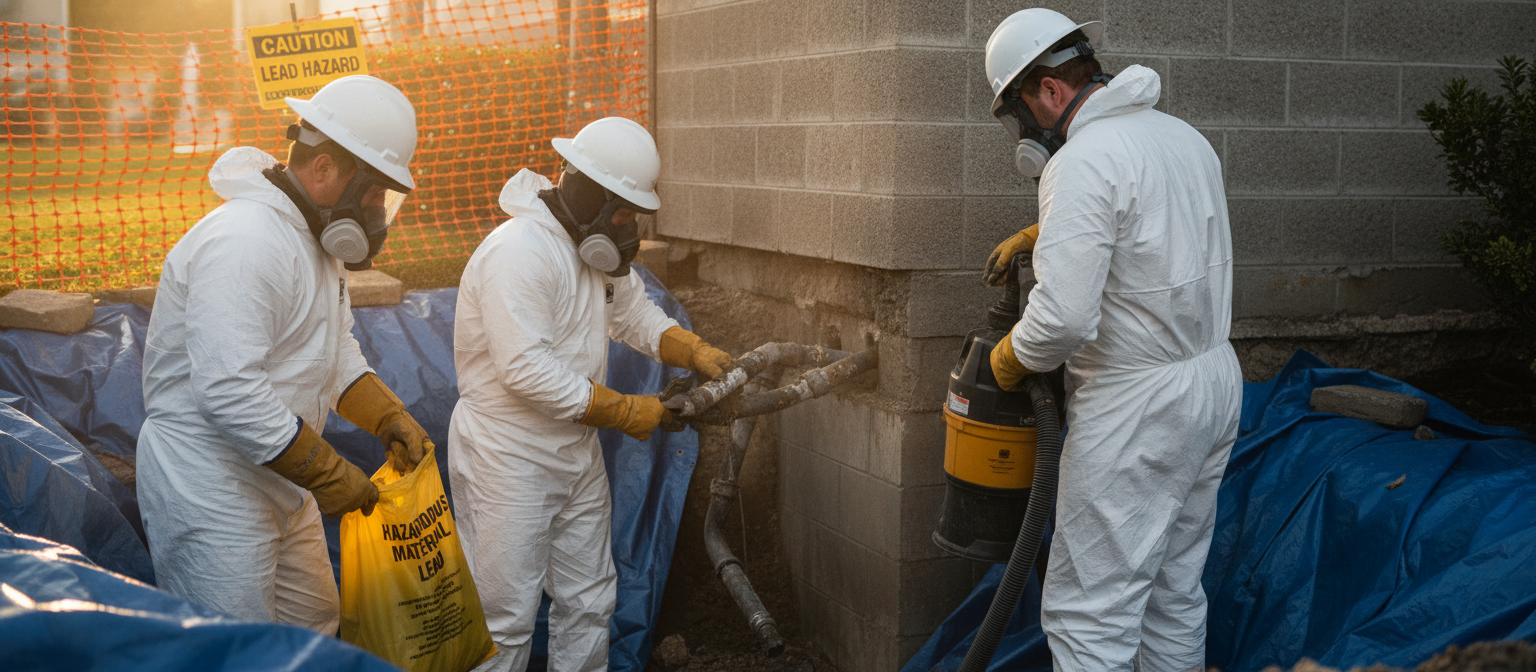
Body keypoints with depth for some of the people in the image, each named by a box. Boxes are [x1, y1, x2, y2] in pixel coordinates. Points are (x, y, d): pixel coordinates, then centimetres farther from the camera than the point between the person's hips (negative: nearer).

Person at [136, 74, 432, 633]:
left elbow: (336, 350, 18)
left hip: (278, 481, 10)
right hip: (209, 490, -10)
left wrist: (390, 419, 2)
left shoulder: (315, 237, 10)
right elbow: (229, 392, -31)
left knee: (313, 626, 18)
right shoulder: (245, 242, -25)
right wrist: (327, 475, -23)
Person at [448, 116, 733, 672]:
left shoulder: (596, 248, 6)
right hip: (509, 457, -9)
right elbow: (526, 370, -30)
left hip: (576, 449, 9)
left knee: (588, 601, 17)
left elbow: (636, 315, 19)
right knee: (506, 617, 0)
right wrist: (625, 411, -24)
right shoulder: (518, 252, -24)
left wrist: (698, 353, 0)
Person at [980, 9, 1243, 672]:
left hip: (1139, 409, -10)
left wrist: (1010, 357, -9)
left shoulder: (1080, 163, -19)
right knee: (1174, 589, 19)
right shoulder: (1183, 135, 10)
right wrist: (1037, 234, 24)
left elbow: (1064, 315, -28)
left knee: (1088, 614, -3)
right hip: (1215, 379, 10)